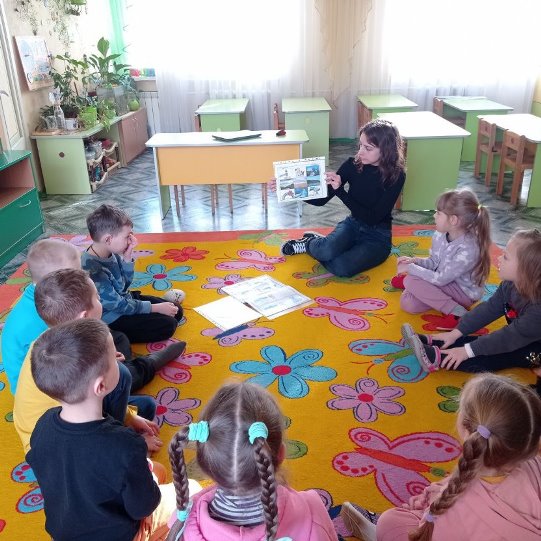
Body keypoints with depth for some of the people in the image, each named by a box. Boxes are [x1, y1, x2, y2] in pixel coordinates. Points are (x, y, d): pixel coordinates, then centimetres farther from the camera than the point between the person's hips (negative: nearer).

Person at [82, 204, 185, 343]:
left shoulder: (110, 253, -6)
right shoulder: (92, 270, -31)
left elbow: (125, 283, 5)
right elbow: (118, 305, -25)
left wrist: (127, 258, -12)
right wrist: (156, 308, -18)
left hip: (125, 299, 8)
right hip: (112, 319, -8)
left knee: (176, 311, 6)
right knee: (167, 326, -14)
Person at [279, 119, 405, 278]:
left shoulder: (396, 176, -16)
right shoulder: (352, 165, -8)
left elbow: (373, 218, -22)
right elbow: (321, 199, -7)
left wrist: (340, 190, -29)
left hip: (378, 236, -2)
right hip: (352, 224, 2)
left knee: (341, 267, -31)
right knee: (327, 251, -34)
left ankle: (310, 244, -2)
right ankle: (312, 242, 2)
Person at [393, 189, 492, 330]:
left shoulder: (468, 249, -32)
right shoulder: (440, 235, -10)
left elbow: (440, 279, -28)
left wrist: (411, 268, -20)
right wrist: (414, 261, -13)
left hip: (464, 293, -7)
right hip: (444, 282, 7)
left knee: (410, 282, -24)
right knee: (407, 303, -13)